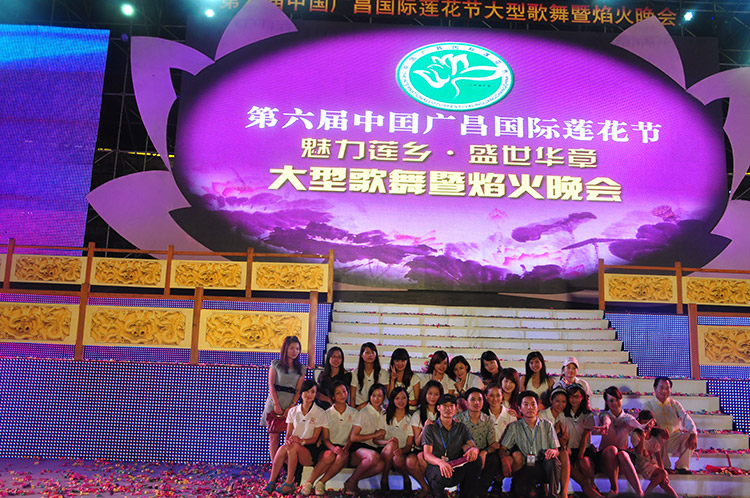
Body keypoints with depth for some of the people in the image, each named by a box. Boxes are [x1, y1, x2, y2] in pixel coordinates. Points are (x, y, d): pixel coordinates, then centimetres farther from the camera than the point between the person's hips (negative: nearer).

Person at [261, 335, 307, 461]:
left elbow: (299, 389, 5)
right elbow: (271, 385, 0)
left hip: (291, 406, 1)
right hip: (274, 405, -1)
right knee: (274, 437, -1)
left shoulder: (301, 369, 12)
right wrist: (276, 404, -10)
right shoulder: (275, 364, 8)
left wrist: (291, 406, -9)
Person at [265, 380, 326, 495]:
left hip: (310, 452, -2)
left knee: (294, 446, -35)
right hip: (293, 446, 2)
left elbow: (314, 438, -2)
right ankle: (271, 482, -27)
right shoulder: (293, 411, 13)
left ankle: (289, 484, -28)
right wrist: (288, 440, -17)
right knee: (283, 448, -33)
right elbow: (288, 434, 8)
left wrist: (300, 440, -20)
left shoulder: (320, 413, 1)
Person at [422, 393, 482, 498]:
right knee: (444, 474, -39)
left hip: (456, 468, 4)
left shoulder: (462, 428, 16)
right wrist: (440, 462, -32)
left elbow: (473, 446, 2)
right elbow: (427, 455, -7)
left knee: (476, 460, -25)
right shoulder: (430, 428, 5)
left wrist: (474, 449, -26)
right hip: (435, 467, -3)